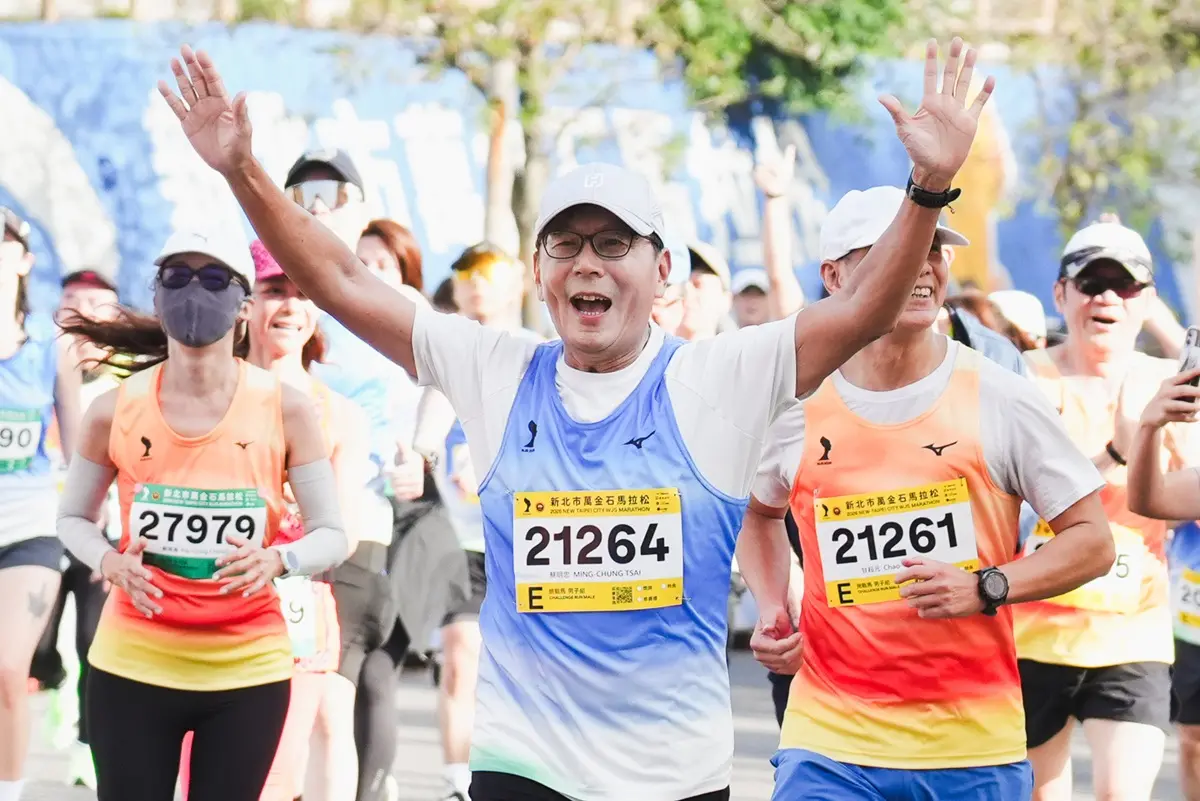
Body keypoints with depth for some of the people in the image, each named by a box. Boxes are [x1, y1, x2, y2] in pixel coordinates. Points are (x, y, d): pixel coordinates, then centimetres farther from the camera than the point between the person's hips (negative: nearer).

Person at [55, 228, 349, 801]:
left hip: (248, 668, 0)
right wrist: (109, 561, -10)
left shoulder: (284, 409, -4)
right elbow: (73, 518, 12)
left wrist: (277, 560, -21)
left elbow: (332, 536, 1)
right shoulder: (116, 410, -2)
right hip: (133, 665, 0)